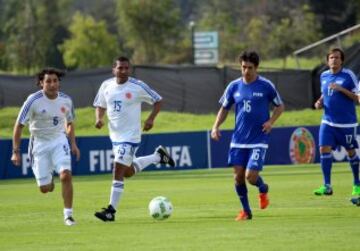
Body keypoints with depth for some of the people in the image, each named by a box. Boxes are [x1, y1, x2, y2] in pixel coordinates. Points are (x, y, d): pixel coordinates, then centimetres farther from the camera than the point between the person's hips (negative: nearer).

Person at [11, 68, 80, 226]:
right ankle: (49, 179, 40)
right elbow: (19, 125, -11)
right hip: (39, 143, -2)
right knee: (45, 189, 0)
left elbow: (70, 123, 16)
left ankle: (68, 214, -11)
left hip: (59, 141, 2)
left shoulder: (66, 100, -4)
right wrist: (16, 151, -14)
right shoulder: (33, 100, -16)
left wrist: (73, 144, 6)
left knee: (66, 175, -22)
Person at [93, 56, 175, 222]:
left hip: (130, 135, -6)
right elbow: (100, 106, 16)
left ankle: (111, 211, -11)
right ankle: (158, 156, 40)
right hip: (115, 135, 6)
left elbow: (157, 101, -1)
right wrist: (99, 119, -5)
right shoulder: (106, 86, 2)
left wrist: (151, 119, -15)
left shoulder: (138, 86, -11)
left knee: (118, 171, -14)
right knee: (128, 172, 18)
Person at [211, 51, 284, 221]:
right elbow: (224, 108, 14)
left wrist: (271, 121, -10)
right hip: (238, 139, 4)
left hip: (258, 139, -4)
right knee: (238, 177, 0)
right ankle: (246, 211, 18)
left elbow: (279, 106, 6)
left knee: (250, 176, -14)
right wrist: (216, 126, -1)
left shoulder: (266, 86, -5)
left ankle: (263, 189, 22)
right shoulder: (234, 86, 4)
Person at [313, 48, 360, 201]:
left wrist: (341, 89, -22)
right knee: (324, 150, -11)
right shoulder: (324, 76, 7)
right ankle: (327, 186, -9)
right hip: (328, 122, 4)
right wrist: (320, 102, 2)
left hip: (347, 123, -4)